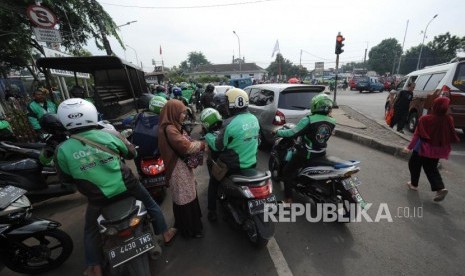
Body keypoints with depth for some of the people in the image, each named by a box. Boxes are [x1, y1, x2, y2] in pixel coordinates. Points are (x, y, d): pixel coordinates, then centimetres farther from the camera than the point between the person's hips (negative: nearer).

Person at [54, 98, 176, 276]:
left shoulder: (62, 151, -9)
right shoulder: (110, 135, -11)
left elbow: (66, 178, 5)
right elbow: (131, 153, 4)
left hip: (98, 197, 1)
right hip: (126, 186, 0)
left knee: (90, 230, 28)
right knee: (150, 203, 24)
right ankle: (166, 234, 38)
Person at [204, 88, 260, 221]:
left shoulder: (230, 123, -24)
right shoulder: (254, 119, -2)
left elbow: (218, 146, -17)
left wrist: (208, 135, 1)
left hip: (233, 165, -6)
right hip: (252, 163, 7)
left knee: (213, 183, 20)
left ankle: (212, 212, 29)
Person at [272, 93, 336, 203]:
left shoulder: (308, 120, -22)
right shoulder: (332, 122, -3)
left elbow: (292, 133, -20)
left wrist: (277, 132, -6)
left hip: (307, 154, -6)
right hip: (321, 153, 7)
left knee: (287, 171, 8)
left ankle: (288, 198, 9)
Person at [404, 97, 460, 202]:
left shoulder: (425, 119, -18)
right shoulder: (449, 120, -6)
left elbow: (417, 135, -16)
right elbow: (451, 136, 4)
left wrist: (410, 147, -8)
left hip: (423, 149, -4)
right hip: (437, 150, 5)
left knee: (414, 164, 15)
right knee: (431, 168, 18)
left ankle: (414, 184, 25)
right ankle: (440, 188, 5)